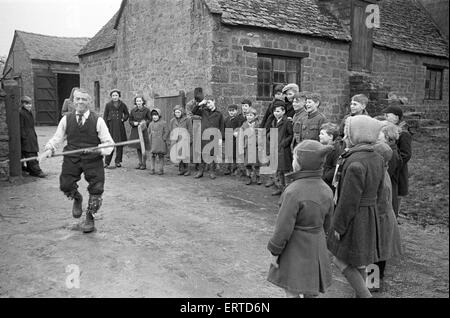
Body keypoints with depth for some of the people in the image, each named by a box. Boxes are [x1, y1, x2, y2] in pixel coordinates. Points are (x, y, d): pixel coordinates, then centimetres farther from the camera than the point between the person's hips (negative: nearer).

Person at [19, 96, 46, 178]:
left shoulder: (29, 113, 17)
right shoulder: (20, 113, -11)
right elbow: (21, 127, -15)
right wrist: (23, 136, -18)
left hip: (32, 136, 9)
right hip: (25, 138, -9)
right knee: (30, 154, -9)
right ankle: (36, 170, -11)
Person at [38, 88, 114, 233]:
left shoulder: (98, 121, -4)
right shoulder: (66, 119, 4)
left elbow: (109, 143, -3)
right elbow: (56, 138, 12)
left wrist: (100, 150, -23)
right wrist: (49, 149, -7)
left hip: (93, 159, -2)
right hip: (72, 158, 2)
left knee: (96, 189, -2)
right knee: (65, 185, -9)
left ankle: (89, 218, 24)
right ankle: (77, 199, 30)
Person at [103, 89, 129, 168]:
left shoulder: (122, 105, 6)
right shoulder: (108, 105, 3)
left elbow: (127, 114, 19)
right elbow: (105, 116, 4)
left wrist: (123, 119, -1)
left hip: (120, 126, 2)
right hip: (111, 126, -2)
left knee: (119, 144, 3)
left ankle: (118, 162, 13)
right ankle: (107, 162, -3)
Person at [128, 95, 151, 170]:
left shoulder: (146, 110, -4)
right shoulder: (133, 110, 7)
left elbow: (150, 120, 0)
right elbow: (130, 120, 12)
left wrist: (145, 123, -16)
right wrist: (134, 123, -7)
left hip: (143, 131, -4)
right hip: (135, 131, 4)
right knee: (137, 148, 11)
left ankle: (144, 164, 8)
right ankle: (140, 163, 24)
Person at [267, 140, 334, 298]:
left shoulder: (294, 192, -25)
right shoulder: (326, 190, -3)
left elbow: (284, 227, -21)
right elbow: (326, 223, 8)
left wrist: (274, 252, -9)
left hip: (295, 250, -7)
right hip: (317, 250, 7)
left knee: (293, 292, 8)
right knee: (310, 293, 20)